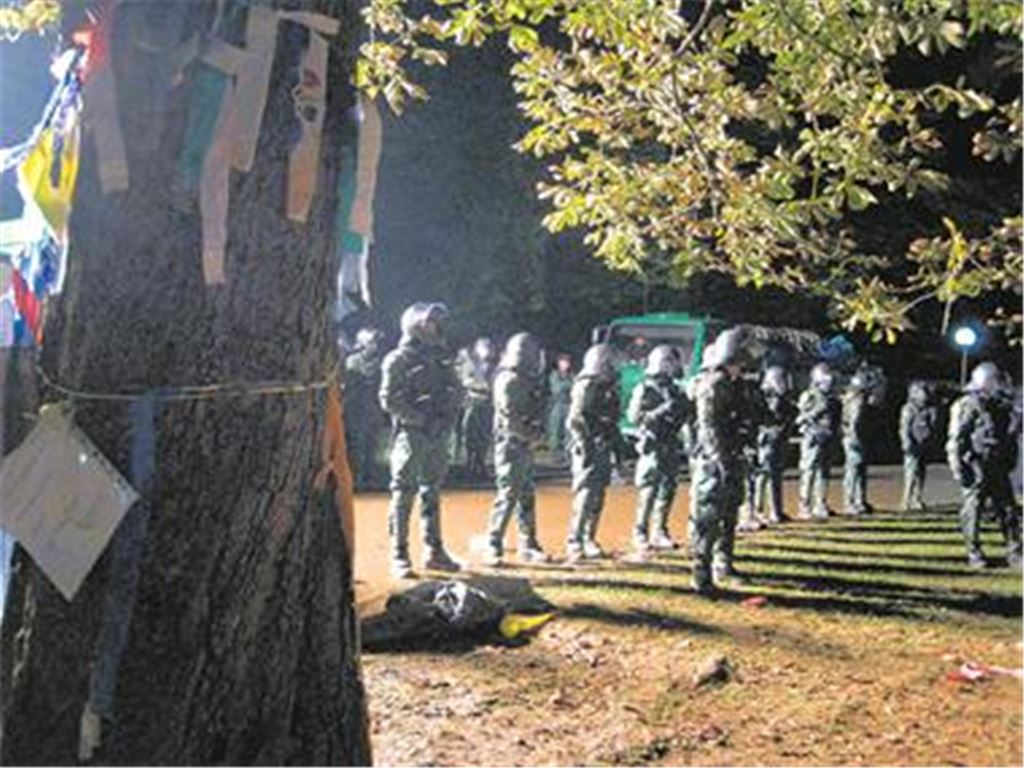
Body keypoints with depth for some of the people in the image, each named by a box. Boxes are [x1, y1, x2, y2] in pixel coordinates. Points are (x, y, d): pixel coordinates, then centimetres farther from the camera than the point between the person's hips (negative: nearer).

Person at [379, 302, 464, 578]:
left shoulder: (441, 356, 13)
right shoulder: (398, 359, -7)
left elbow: (456, 391, 17)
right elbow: (389, 400, -14)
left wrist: (447, 416, 0)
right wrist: (421, 418, -16)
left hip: (437, 435, 7)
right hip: (410, 434, -7)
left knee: (432, 493, 13)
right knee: (403, 495, -4)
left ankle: (434, 551, 21)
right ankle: (399, 555, 1)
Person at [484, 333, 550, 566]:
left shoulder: (529, 380, 15)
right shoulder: (509, 380, -14)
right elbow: (510, 418, -19)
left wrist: (538, 434, 4)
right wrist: (533, 436, -13)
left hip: (526, 446, 9)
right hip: (510, 445, -9)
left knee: (527, 496, 12)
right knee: (508, 496, -8)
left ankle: (528, 545, 20)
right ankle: (494, 546, -1)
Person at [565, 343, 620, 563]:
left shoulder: (608, 387, 15)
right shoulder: (586, 386, -12)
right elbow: (575, 421, -17)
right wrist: (584, 447, -20)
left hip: (603, 449, 9)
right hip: (589, 450, -9)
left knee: (598, 497, 12)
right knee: (585, 497, -10)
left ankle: (589, 539, 21)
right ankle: (575, 543, -6)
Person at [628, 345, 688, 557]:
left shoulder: (675, 390, 15)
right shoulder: (645, 389, -5)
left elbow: (683, 416, 23)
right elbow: (635, 416, -12)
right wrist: (661, 411, -21)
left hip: (671, 448, 7)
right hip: (653, 448, -7)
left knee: (667, 492, 9)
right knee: (648, 493, -7)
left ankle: (659, 533, 18)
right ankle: (641, 535, -1)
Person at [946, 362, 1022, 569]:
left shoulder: (997, 406, 15)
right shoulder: (968, 406, -9)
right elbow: (956, 439, -13)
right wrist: (959, 468, -18)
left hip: (997, 467, 8)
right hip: (976, 467, -8)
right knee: (972, 511, 0)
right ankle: (974, 554, 9)